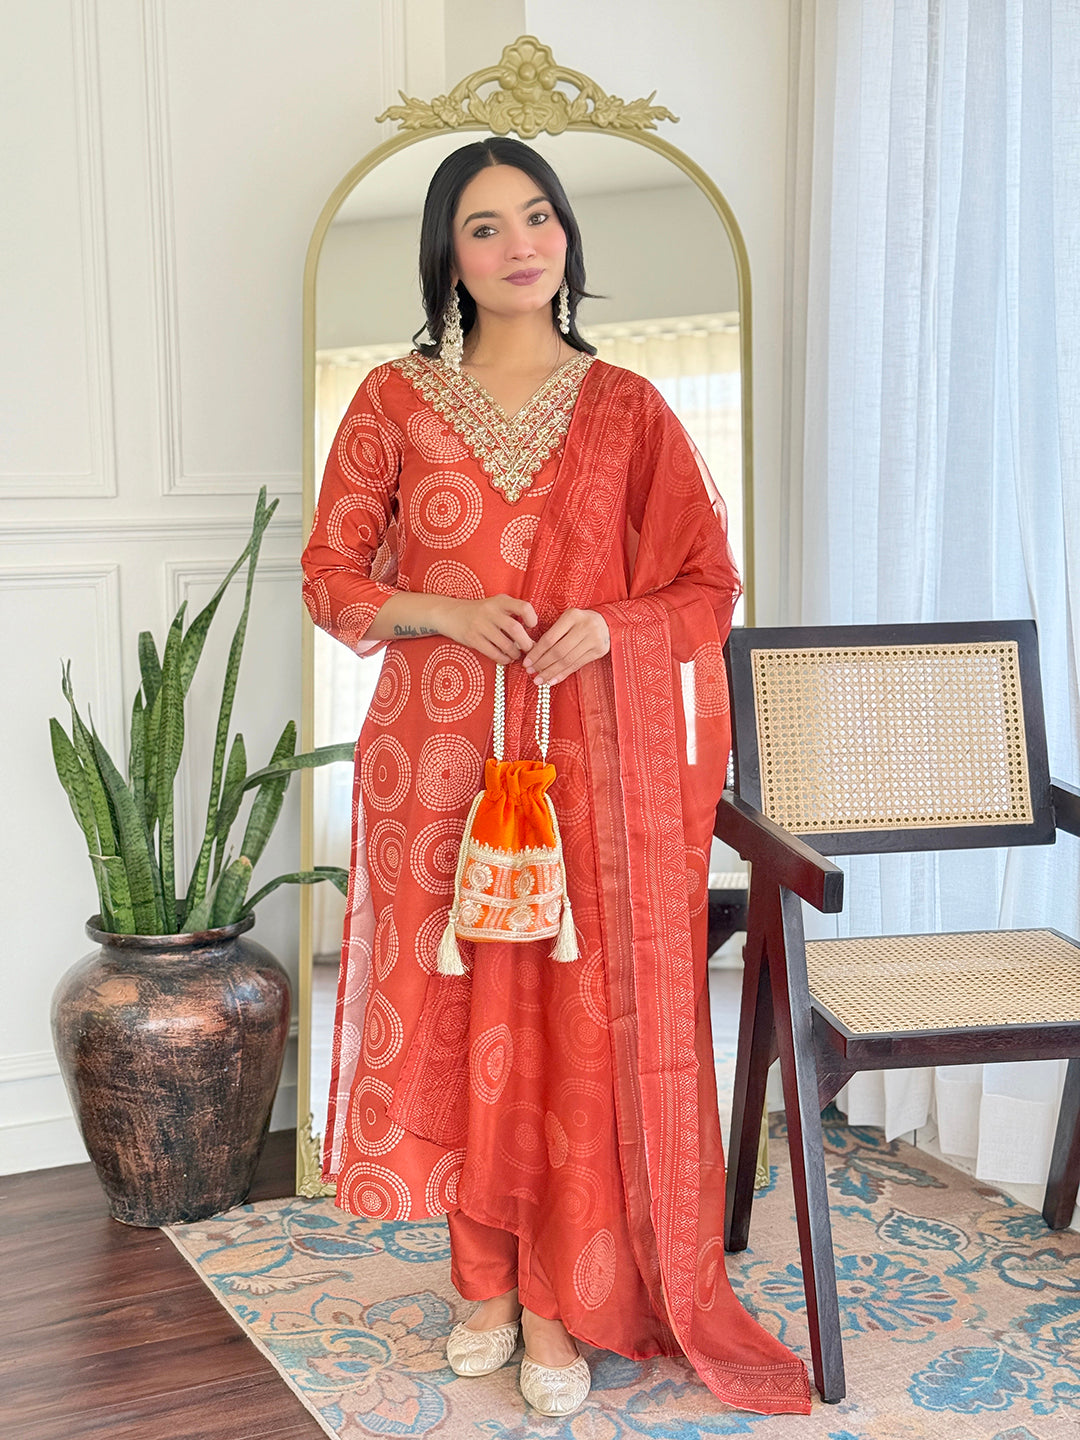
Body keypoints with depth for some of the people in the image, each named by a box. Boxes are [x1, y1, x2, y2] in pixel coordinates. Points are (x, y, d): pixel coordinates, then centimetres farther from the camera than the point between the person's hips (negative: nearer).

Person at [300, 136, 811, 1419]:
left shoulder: (625, 407, 6)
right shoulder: (395, 400, 6)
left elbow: (708, 587, 7)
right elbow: (331, 572, 7)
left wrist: (611, 625, -13)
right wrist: (441, 611, -11)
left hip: (589, 758, 0)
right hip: (436, 753, 1)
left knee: (583, 1023, 0)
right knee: (457, 1010, 5)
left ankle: (561, 1301, 15)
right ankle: (485, 1279, 23)